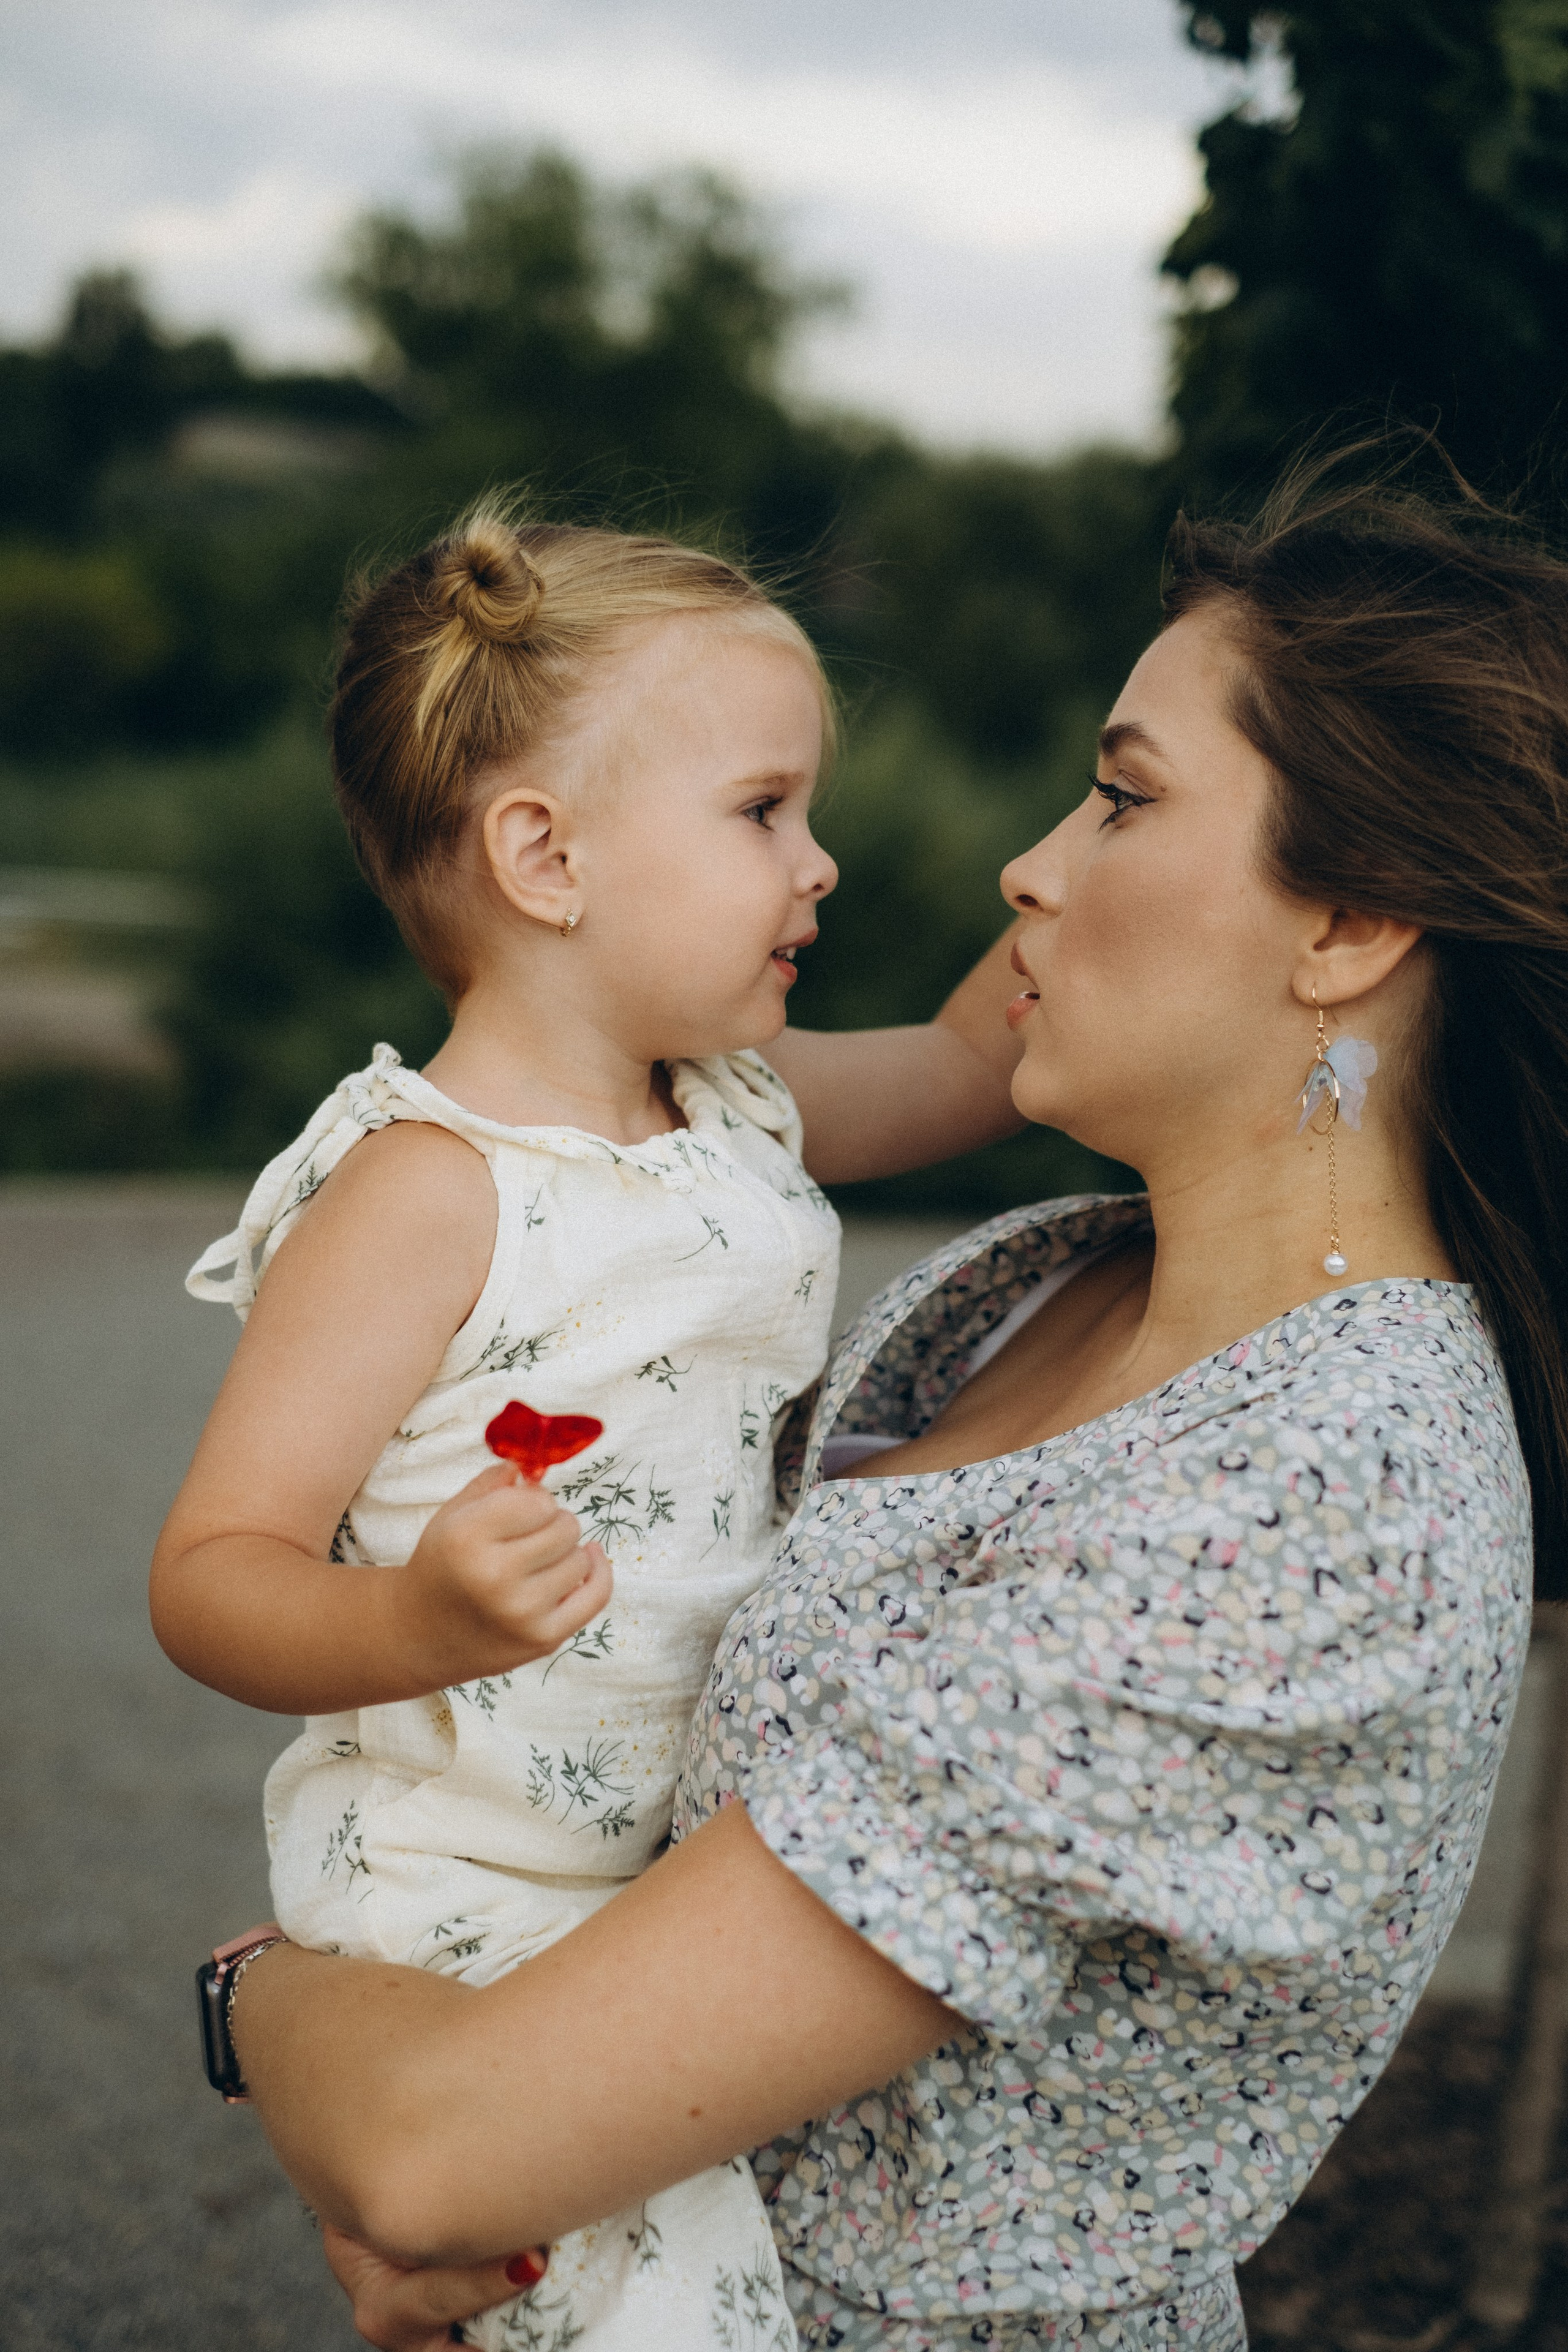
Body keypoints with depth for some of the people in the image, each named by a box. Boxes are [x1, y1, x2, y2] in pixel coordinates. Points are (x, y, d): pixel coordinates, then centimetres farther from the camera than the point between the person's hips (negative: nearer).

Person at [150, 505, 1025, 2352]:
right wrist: (416, 1624, -40)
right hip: (478, 1914, -8)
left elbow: (964, 1061, 22)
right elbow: (211, 1573, -20)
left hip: (717, 1872, 8)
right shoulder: (427, 1194, -20)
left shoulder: (737, 1113, 4)